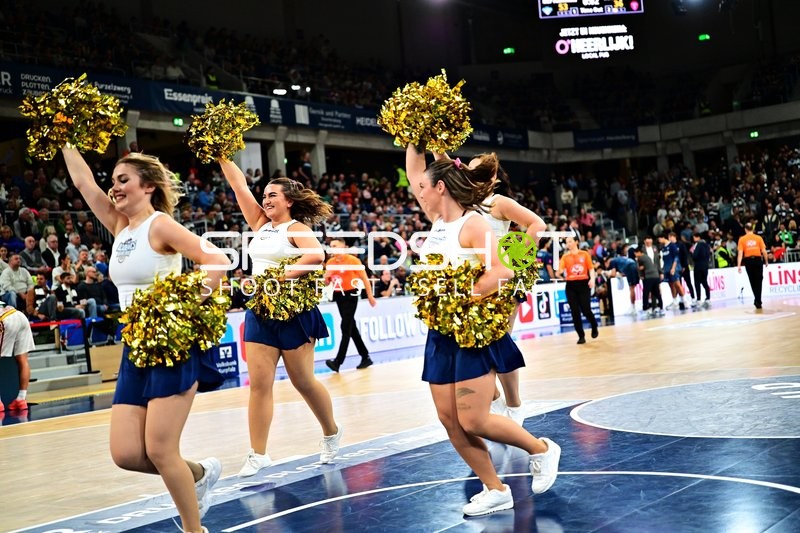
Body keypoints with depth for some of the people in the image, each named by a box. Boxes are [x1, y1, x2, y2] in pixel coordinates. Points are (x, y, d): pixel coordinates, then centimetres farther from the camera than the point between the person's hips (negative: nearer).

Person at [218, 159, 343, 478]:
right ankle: (258, 454, 0)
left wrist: (280, 274, -26)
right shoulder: (261, 224, 13)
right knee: (259, 383, -1)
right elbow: (239, 186, 11)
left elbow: (317, 255, -26)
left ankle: (331, 432, 28)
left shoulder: (296, 228, -6)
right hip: (260, 312, 6)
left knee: (303, 381, 5)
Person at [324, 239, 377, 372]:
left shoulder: (353, 260, -10)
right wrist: (327, 276, -7)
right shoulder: (330, 262, 7)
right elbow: (327, 282, 16)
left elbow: (364, 278, -6)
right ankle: (365, 357, 22)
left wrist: (370, 296, -7)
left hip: (350, 295, -7)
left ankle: (337, 362, -17)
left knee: (346, 328, -11)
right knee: (352, 328, 11)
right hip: (339, 296, 7)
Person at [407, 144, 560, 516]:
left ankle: (541, 449, 15)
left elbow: (500, 271, -26)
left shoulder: (472, 223, -14)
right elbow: (413, 172, 17)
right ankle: (495, 491, 14)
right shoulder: (439, 220, 9)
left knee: (473, 421, -8)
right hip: (442, 334, 8)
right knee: (449, 420, 4)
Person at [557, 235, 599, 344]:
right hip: (571, 286, 2)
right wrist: (560, 272, -28)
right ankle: (581, 336, 7)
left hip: (583, 283, -1)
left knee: (586, 310, -6)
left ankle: (594, 327, 25)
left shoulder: (585, 254, 5)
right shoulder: (565, 256, 6)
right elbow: (560, 270, -5)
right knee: (575, 312, -2)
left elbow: (591, 268, 5)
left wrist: (592, 279, -11)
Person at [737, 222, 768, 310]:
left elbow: (740, 253, -5)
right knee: (758, 281, 3)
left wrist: (739, 265, -7)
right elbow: (764, 251, -1)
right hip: (757, 259, -1)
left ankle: (757, 300, 23)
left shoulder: (742, 239, 1)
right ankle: (758, 301, -4)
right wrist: (766, 261, 12)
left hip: (748, 260, 1)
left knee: (752, 281, 13)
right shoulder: (758, 238, 1)